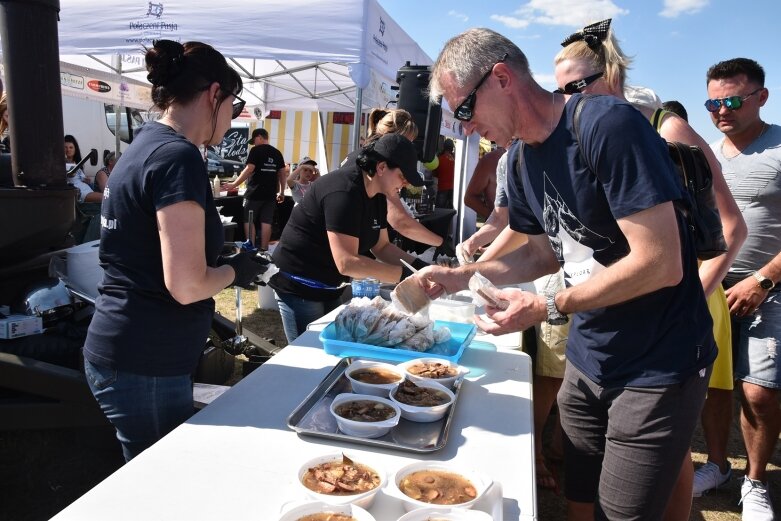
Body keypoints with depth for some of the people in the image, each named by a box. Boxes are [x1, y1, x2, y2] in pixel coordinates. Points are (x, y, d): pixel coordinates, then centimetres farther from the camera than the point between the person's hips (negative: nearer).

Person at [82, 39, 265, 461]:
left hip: (121, 350, 9)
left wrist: (224, 264, 15)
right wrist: (235, 270, -6)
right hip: (145, 365, -9)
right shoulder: (178, 158, -19)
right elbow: (187, 286, -25)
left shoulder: (145, 146, 10)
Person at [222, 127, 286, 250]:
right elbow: (283, 174, 12)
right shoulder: (277, 153, 11)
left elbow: (249, 170, -14)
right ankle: (264, 249, 4)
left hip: (254, 193, -5)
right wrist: (281, 192, 19)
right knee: (266, 222, 4)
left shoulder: (256, 150, -6)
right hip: (270, 194, 5)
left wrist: (233, 184, -10)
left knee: (249, 221, 4)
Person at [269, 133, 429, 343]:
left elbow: (381, 247, 9)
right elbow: (347, 263, -33)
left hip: (330, 289, 9)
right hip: (300, 288, -9)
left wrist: (419, 266, -6)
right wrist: (405, 274, -30)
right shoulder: (344, 192, -27)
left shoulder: (376, 194, 2)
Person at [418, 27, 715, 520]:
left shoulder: (607, 125, -22)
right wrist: (459, 276, 4)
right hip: (587, 361, 7)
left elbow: (660, 265, -25)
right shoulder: (523, 161, 4)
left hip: (658, 368, -7)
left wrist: (548, 307, -19)